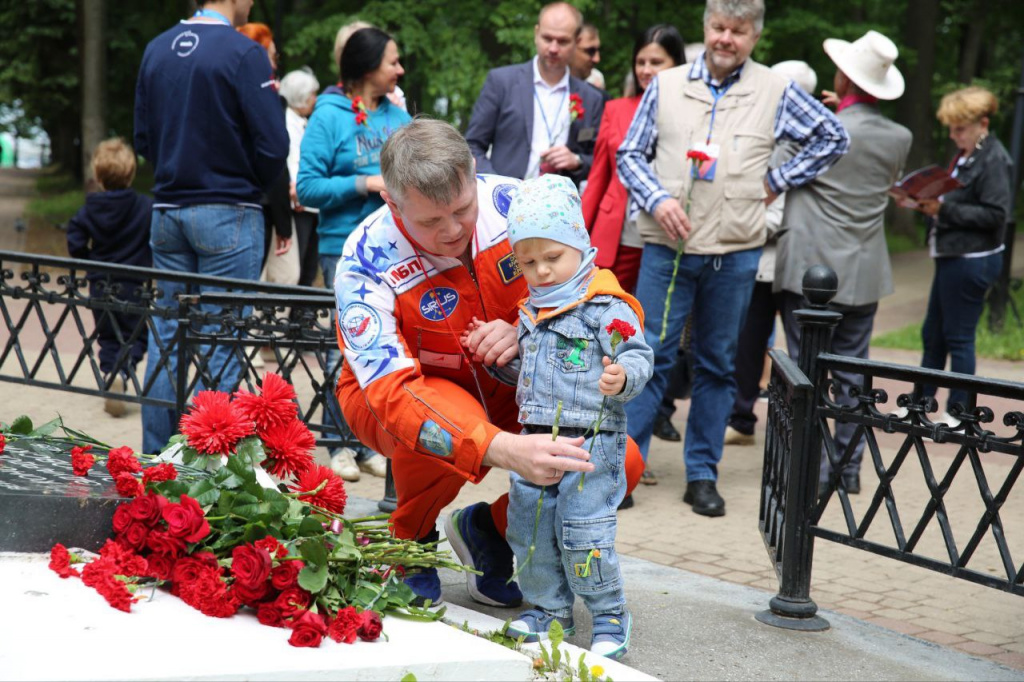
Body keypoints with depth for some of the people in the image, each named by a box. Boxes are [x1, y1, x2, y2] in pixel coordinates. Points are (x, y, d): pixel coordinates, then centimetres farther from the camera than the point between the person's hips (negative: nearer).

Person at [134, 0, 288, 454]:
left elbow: (142, 138, 13)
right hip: (228, 214, -6)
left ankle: (155, 457, 15)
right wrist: (251, 185, 5)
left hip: (167, 210, 6)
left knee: (165, 336, 11)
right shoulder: (243, 54, -12)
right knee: (220, 343, -2)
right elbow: (272, 145, -14)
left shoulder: (157, 50, 8)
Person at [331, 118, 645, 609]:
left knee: (622, 463, -19)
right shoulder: (365, 264, -29)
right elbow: (393, 393, -39)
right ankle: (410, 541, -5)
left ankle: (488, 527, 10)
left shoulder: (517, 205, -20)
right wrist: (499, 448, -55)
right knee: (448, 416, -40)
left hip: (503, 387, 3)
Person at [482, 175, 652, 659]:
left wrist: (623, 377, -34)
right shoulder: (530, 313, 14)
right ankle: (548, 609, 27)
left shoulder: (605, 308, -9)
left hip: (591, 441, -8)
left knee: (583, 534, -9)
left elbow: (639, 357, -15)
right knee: (529, 531, 12)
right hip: (535, 439, 8)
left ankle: (610, 617, 7)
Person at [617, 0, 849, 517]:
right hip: (667, 247, -1)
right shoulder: (666, 86, 5)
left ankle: (702, 474, 17)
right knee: (650, 354, -2)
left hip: (735, 254, 1)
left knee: (718, 364, 8)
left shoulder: (775, 93, 4)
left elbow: (832, 137, 11)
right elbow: (630, 155, 7)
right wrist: (657, 200, -10)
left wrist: (776, 183, 4)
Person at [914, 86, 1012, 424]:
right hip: (953, 256, 10)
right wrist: (932, 203, -1)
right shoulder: (964, 155, 13)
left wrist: (945, 210, -21)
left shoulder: (994, 160, -14)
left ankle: (958, 412, 9)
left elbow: (995, 215, -20)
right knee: (933, 334, 15)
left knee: (958, 337, -1)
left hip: (972, 260, -10)